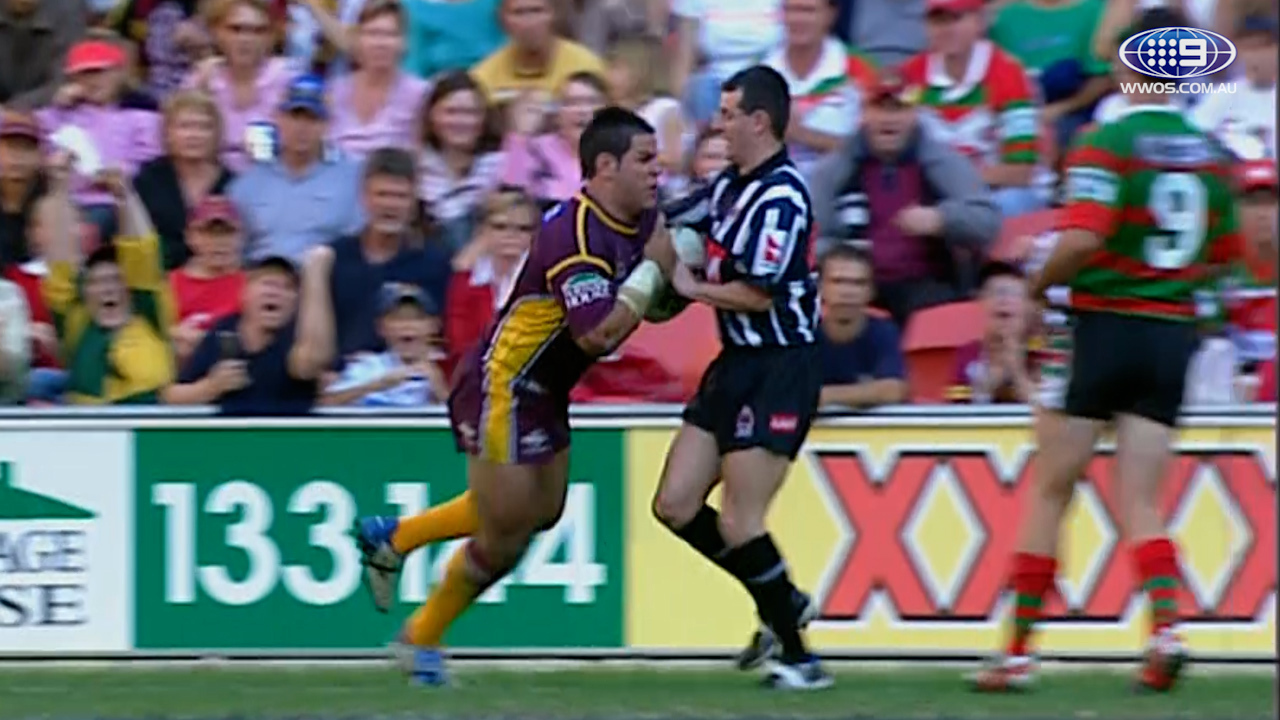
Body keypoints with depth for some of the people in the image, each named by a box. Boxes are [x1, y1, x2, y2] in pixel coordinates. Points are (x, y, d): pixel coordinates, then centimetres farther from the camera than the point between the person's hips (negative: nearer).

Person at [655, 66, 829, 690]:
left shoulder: (780, 197, -18)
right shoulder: (731, 187, 10)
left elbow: (757, 292, -21)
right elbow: (668, 223, 27)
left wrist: (691, 287, -7)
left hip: (781, 368, -9)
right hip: (738, 363, 10)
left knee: (738, 526, -11)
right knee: (675, 504, 7)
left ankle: (798, 657, 2)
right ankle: (782, 605, 22)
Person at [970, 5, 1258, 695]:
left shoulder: (1106, 144, -11)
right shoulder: (1209, 153, 6)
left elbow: (1081, 239, -22)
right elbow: (1223, 256, 13)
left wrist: (1036, 284, -5)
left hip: (1106, 323, -4)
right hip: (1174, 330, 4)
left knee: (1049, 492, 7)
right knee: (1140, 503, 5)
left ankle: (1019, 649, 9)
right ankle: (1166, 626, -19)